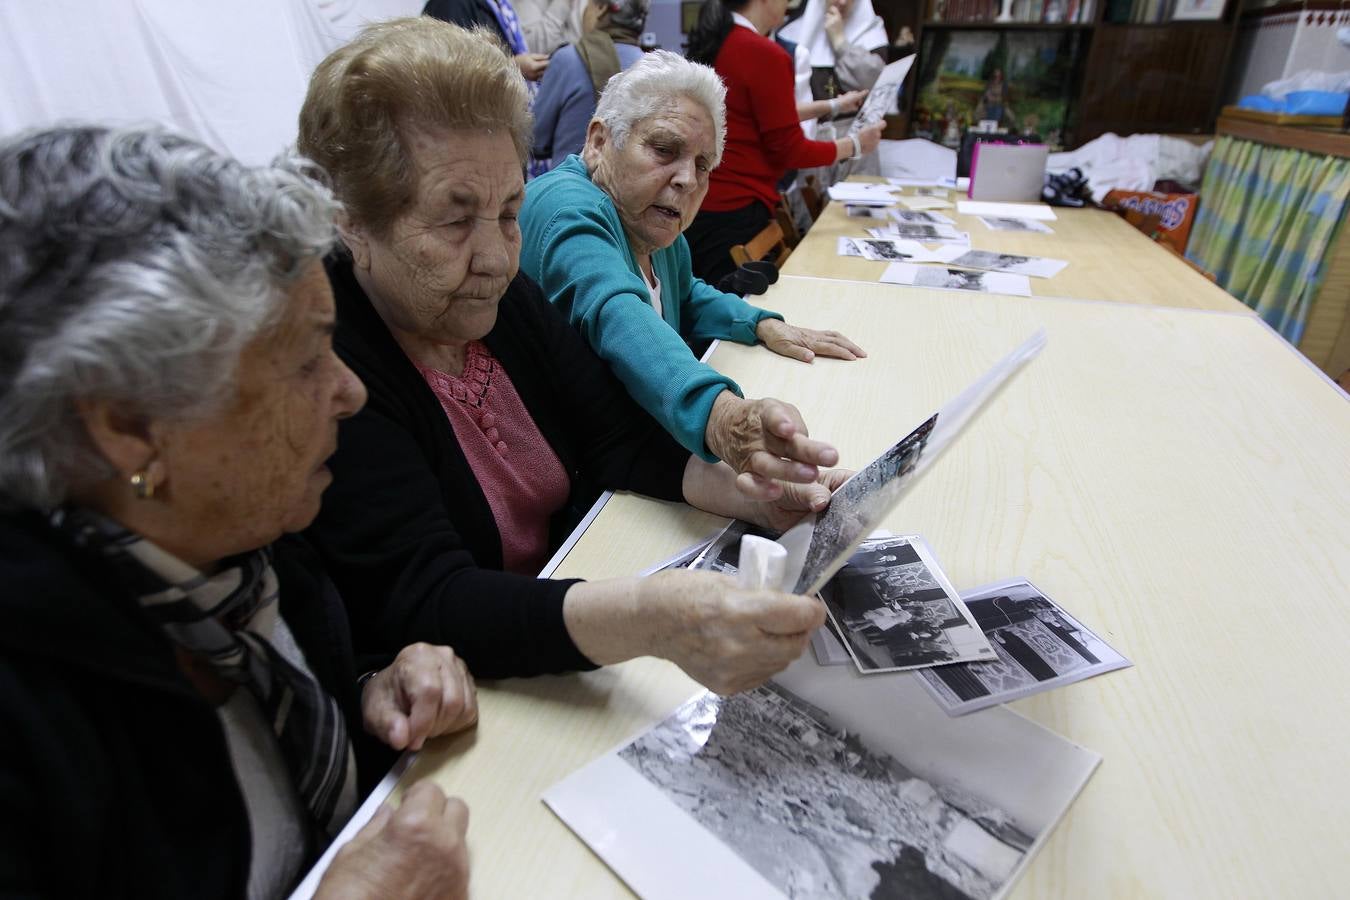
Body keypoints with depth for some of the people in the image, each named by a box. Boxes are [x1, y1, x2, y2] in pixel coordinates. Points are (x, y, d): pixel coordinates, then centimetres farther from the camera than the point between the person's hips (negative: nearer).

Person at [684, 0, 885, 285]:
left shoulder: (711, 43, 10)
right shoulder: (765, 54, -16)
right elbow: (789, 151, -11)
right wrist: (854, 145, 3)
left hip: (695, 204, 8)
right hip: (732, 211, -8)